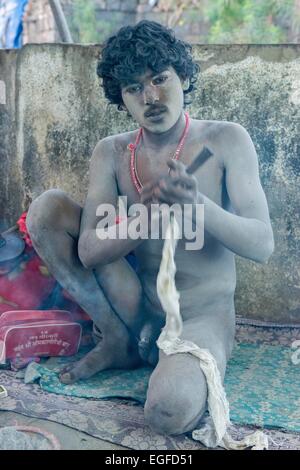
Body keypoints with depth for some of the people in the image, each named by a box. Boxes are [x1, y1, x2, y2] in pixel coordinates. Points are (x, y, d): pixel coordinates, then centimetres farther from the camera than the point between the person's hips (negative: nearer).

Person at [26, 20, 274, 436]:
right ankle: (118, 341, -2)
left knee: (170, 411, -38)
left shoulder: (226, 140, -7)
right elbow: (89, 252, -10)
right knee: (46, 208, -11)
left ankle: (183, 363, 0)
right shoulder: (112, 153, 1)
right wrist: (149, 212, -29)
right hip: (140, 310, 5)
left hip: (203, 317, -4)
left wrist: (198, 204, -33)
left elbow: (263, 245, -14)